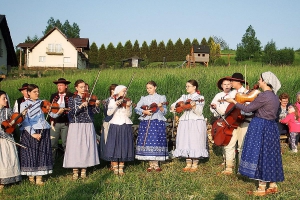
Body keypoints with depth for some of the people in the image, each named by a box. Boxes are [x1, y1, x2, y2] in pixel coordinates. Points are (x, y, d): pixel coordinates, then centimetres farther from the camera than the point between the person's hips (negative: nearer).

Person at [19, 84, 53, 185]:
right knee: (31, 154, -1)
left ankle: (39, 178, 8)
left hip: (43, 132, 3)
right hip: (30, 133, -3)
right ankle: (31, 177, 11)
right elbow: (24, 121, -7)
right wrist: (33, 133, -16)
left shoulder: (42, 103, 11)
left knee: (42, 154, 2)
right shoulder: (24, 105, 2)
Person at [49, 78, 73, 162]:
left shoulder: (71, 96, -1)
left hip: (66, 123, -3)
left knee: (66, 144, 4)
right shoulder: (53, 96, 11)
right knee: (52, 143, 3)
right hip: (55, 123, 3)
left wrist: (64, 110, -20)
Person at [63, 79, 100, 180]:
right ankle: (75, 171, 5)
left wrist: (96, 105, -20)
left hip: (88, 126, 2)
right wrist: (81, 106, -23)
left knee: (86, 147, 1)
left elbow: (94, 111, -1)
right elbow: (72, 112, -10)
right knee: (75, 147, -4)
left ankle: (84, 170, 13)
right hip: (76, 126, -2)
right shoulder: (72, 99, 3)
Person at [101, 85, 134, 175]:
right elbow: (109, 113, -9)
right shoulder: (112, 101, 3)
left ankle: (121, 168, 13)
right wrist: (116, 104, -19)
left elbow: (129, 115, -1)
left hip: (126, 126, 2)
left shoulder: (127, 101, 7)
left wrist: (128, 107, -17)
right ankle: (115, 168, 7)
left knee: (124, 146, 3)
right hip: (115, 125, -2)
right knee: (114, 146, -3)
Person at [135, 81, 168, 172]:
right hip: (146, 123, 2)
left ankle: (156, 164, 4)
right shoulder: (144, 98, 12)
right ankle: (151, 164, 8)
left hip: (158, 122, -2)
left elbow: (164, 112, 2)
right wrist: (144, 111, -12)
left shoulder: (161, 98, 7)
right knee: (147, 142, -1)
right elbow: (137, 108, 3)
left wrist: (160, 107, -17)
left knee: (157, 142, -5)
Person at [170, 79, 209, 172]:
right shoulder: (184, 97, 14)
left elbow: (199, 112, -8)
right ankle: (188, 164, 13)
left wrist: (194, 106, -26)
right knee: (185, 143, 4)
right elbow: (174, 104, 9)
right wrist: (173, 107, -13)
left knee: (195, 142, -4)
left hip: (196, 123, -5)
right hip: (185, 122, 5)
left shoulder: (200, 98, 1)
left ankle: (195, 164, 6)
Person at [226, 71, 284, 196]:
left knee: (259, 155, -2)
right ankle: (273, 185, 23)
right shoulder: (274, 96, 10)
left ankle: (262, 188, 3)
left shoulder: (264, 96, -17)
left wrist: (234, 102, -1)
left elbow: (247, 109, -13)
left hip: (260, 127, -9)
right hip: (271, 128, 9)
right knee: (270, 155, 15)